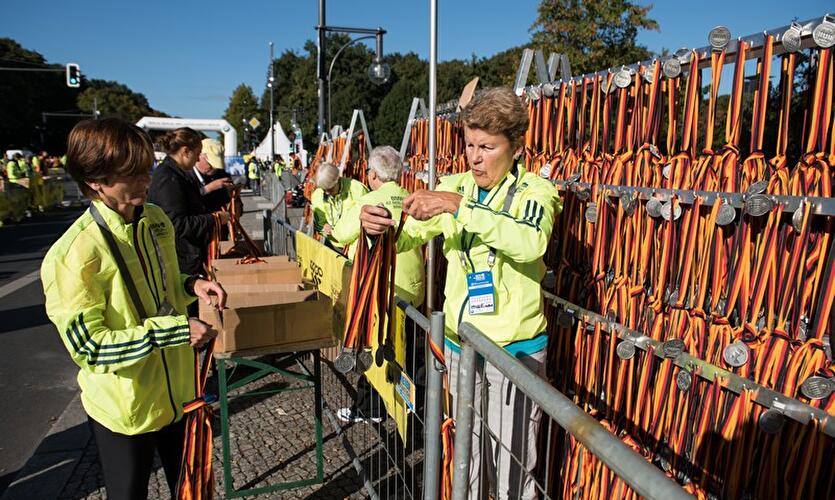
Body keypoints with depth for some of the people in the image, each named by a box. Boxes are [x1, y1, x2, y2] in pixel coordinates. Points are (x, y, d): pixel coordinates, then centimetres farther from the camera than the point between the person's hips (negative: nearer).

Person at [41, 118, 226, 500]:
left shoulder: (156, 220, -2)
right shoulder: (74, 253, -24)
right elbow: (88, 345, -22)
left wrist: (191, 285, -9)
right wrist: (172, 331, -28)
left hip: (178, 392, 6)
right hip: (124, 410, -6)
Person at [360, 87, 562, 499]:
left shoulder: (535, 191, -9)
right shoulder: (454, 187, 3)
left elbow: (531, 242, -31)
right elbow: (407, 238, -2)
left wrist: (459, 206, -37)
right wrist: (379, 226, -23)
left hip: (515, 347, -4)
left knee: (511, 463, 9)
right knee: (466, 454, 22)